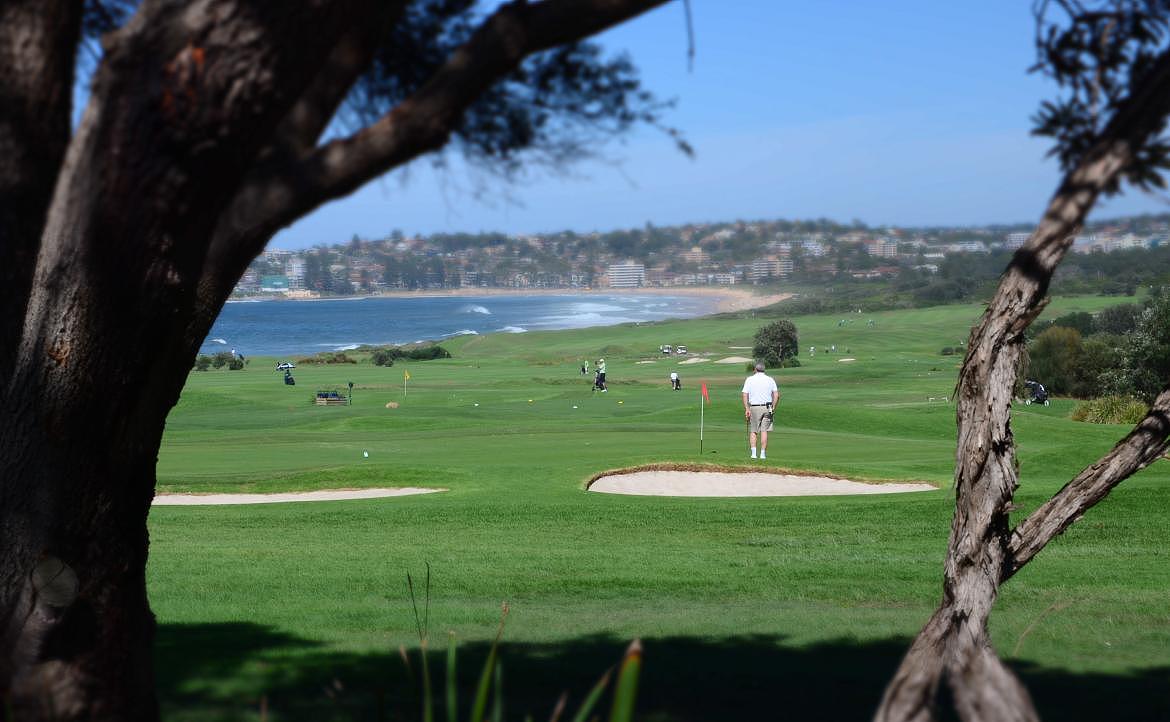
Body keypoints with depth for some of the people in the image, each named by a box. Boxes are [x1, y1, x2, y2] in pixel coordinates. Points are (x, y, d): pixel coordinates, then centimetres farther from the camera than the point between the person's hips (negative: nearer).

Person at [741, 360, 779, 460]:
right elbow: (776, 395, -2)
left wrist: (747, 409, -9)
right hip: (767, 407, 1)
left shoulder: (749, 379, 0)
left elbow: (745, 395, -8)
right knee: (764, 431, 3)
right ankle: (763, 453, 0)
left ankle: (753, 453, -4)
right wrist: (773, 408, 6)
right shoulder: (770, 380, 4)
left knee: (752, 431, 6)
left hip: (754, 408, -1)